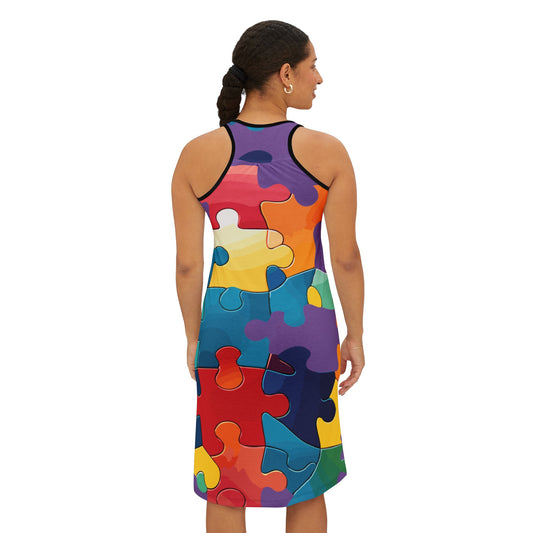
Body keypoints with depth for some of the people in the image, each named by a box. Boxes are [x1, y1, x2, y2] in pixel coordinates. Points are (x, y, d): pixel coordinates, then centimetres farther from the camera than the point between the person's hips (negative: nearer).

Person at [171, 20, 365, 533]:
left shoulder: (195, 155, -11)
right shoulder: (328, 152, -13)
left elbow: (187, 263, -5)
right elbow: (347, 258, -8)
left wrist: (194, 337, 9)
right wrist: (355, 336, 5)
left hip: (228, 328, 1)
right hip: (304, 330, 0)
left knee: (226, 485, 16)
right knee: (304, 475, 18)